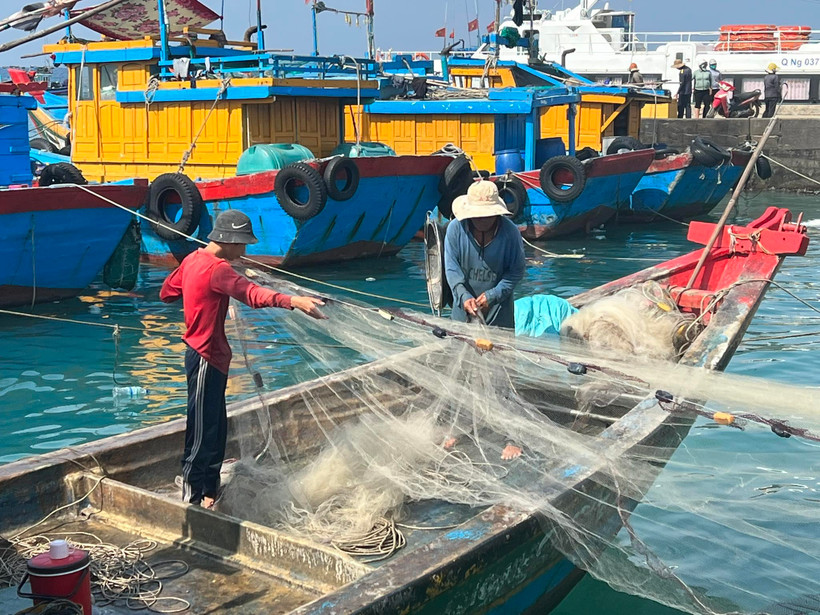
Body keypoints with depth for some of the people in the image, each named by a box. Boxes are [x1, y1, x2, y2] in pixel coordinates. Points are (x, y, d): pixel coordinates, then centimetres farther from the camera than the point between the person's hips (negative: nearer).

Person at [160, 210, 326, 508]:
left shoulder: (193, 260, 9)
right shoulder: (217, 269, -22)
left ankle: (210, 489, 32)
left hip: (209, 357, 11)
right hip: (206, 360, -11)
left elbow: (166, 292, 22)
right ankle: (192, 497, 10)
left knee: (216, 428, 19)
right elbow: (250, 293, -41)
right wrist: (292, 301, -54)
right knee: (202, 431, -1)